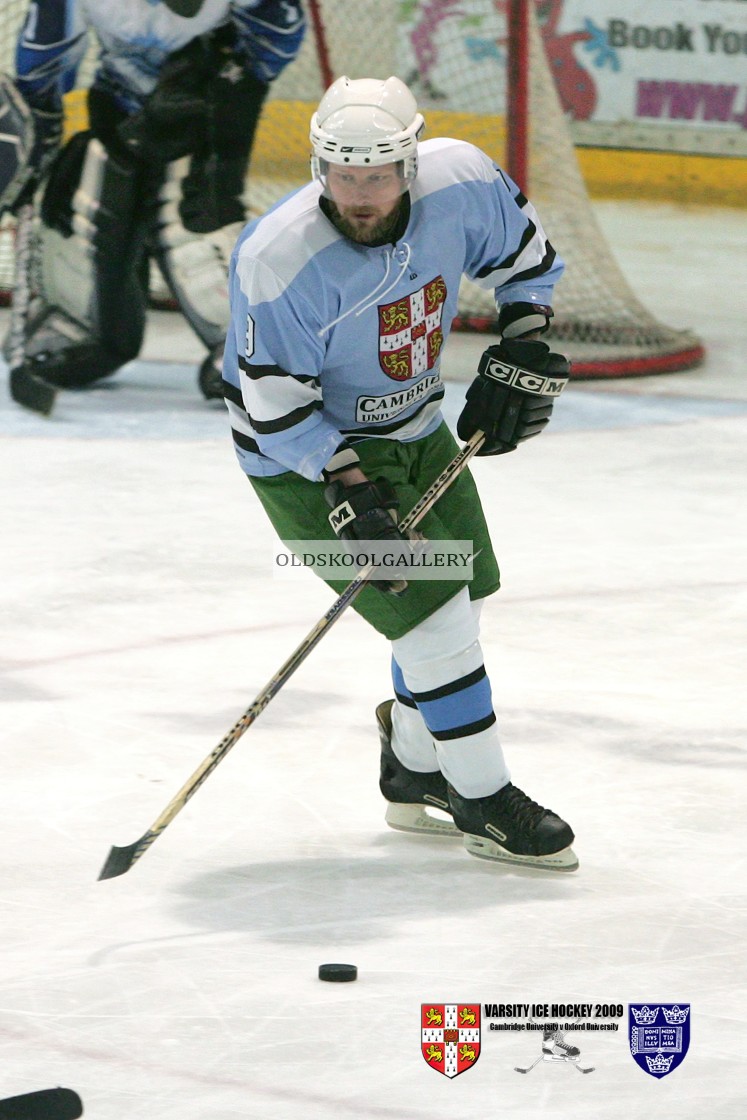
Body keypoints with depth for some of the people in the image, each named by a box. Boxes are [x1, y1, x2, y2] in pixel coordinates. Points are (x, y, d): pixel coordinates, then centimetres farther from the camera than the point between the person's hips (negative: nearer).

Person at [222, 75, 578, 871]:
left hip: (414, 429, 7)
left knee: (463, 596, 15)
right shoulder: (280, 262, -33)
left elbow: (525, 254, 3)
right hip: (307, 453, -7)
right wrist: (347, 485, -31)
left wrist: (522, 357, -2)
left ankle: (415, 773, 35)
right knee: (429, 610, -14)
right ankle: (485, 804, -2)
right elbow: (273, 405, -25)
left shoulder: (460, 182, -19)